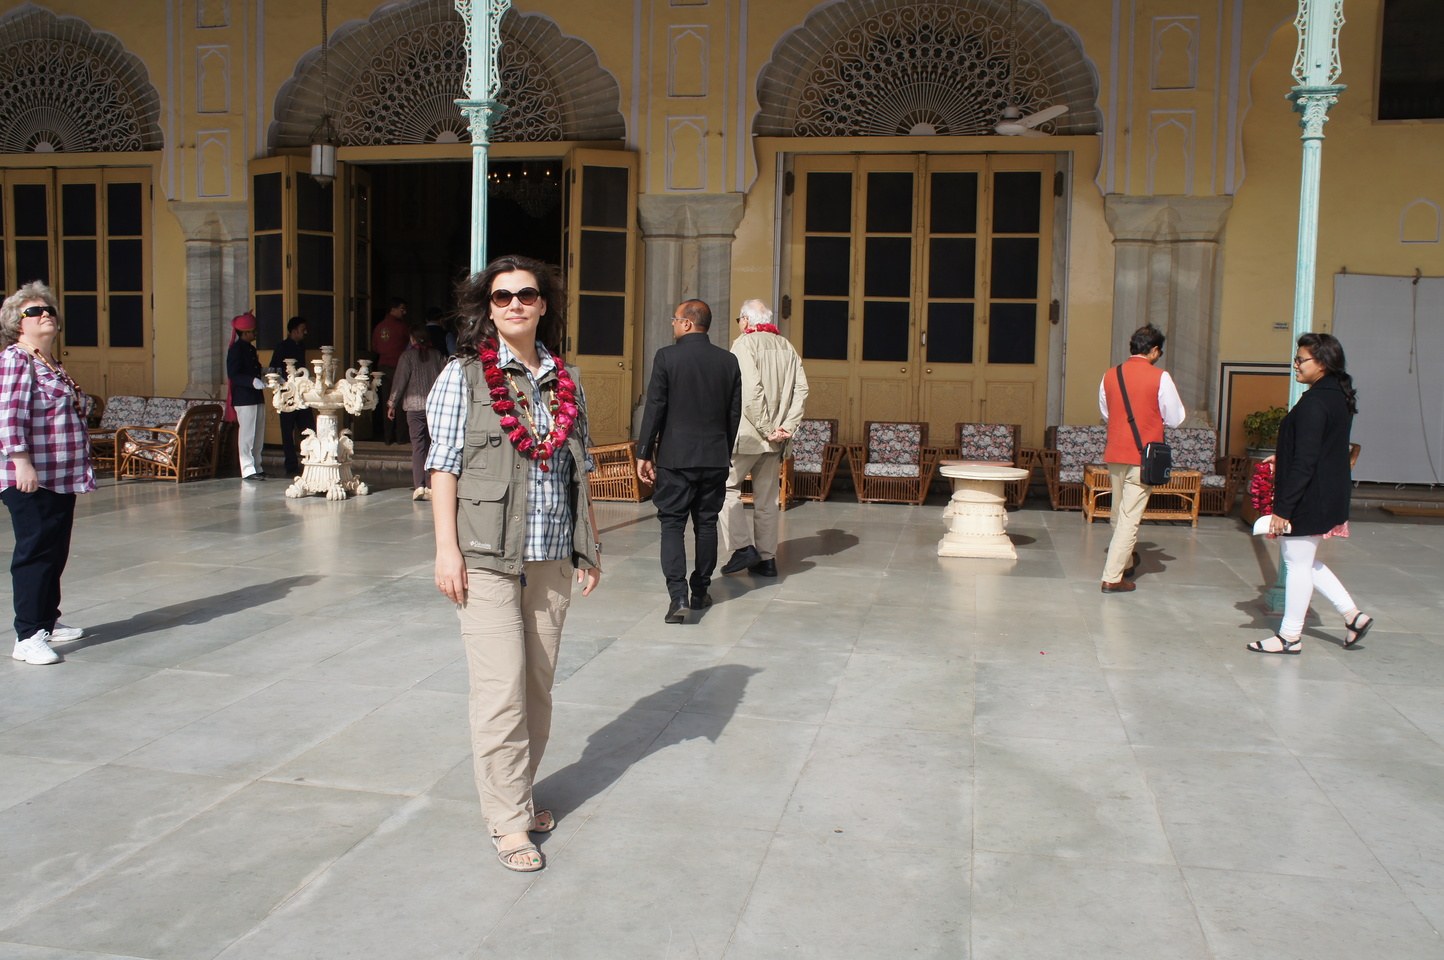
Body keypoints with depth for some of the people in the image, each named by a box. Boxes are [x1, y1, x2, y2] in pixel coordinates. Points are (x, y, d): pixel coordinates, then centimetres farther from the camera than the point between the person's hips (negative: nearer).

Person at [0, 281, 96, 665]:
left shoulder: (53, 366, 18)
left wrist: (80, 399, 12)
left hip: (62, 478, 9)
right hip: (31, 481, -9)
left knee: (56, 554, 15)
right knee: (35, 553, -8)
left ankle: (48, 620, 27)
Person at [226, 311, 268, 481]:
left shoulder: (251, 349, 17)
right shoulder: (236, 350, -10)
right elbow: (233, 375, -18)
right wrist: (253, 381, -30)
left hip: (257, 397, 9)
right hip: (244, 399, -9)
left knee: (259, 435, 12)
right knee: (247, 435, -6)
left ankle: (257, 467, 19)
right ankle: (248, 470, -4)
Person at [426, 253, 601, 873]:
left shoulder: (565, 382, 12)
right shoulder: (464, 375, -1)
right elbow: (444, 464, -4)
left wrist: (591, 545, 14)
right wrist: (446, 548, -10)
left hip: (552, 556, 5)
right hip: (487, 556, -4)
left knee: (539, 684, 10)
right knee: (502, 688, -5)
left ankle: (517, 792, 27)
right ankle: (507, 818, 8)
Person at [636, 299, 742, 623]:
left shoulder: (667, 357, -8)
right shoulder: (729, 360, 4)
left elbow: (655, 408, -9)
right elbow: (735, 412, 8)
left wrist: (644, 454, -3)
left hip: (675, 457, -4)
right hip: (716, 458, 4)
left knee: (672, 524, 1)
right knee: (706, 523, 13)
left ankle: (679, 595, -12)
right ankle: (700, 592, 20)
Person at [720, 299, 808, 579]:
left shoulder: (745, 343, -8)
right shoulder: (787, 347, 11)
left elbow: (751, 391, -19)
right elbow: (801, 389, 2)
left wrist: (766, 428, -13)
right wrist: (787, 427, -3)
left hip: (748, 433, -6)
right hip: (775, 439, 6)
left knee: (726, 485, 4)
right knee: (767, 497, 11)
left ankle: (743, 547, -6)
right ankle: (767, 559, 14)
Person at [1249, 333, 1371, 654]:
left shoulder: (1314, 403, -21)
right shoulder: (1339, 397, 9)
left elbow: (1304, 462, -24)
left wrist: (1283, 507, -22)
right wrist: (1282, 457, 24)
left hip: (1310, 497, -10)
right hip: (1331, 494, 10)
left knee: (1298, 563, 1)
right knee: (1304, 561, 20)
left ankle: (1290, 636, 12)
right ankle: (1353, 614, 22)